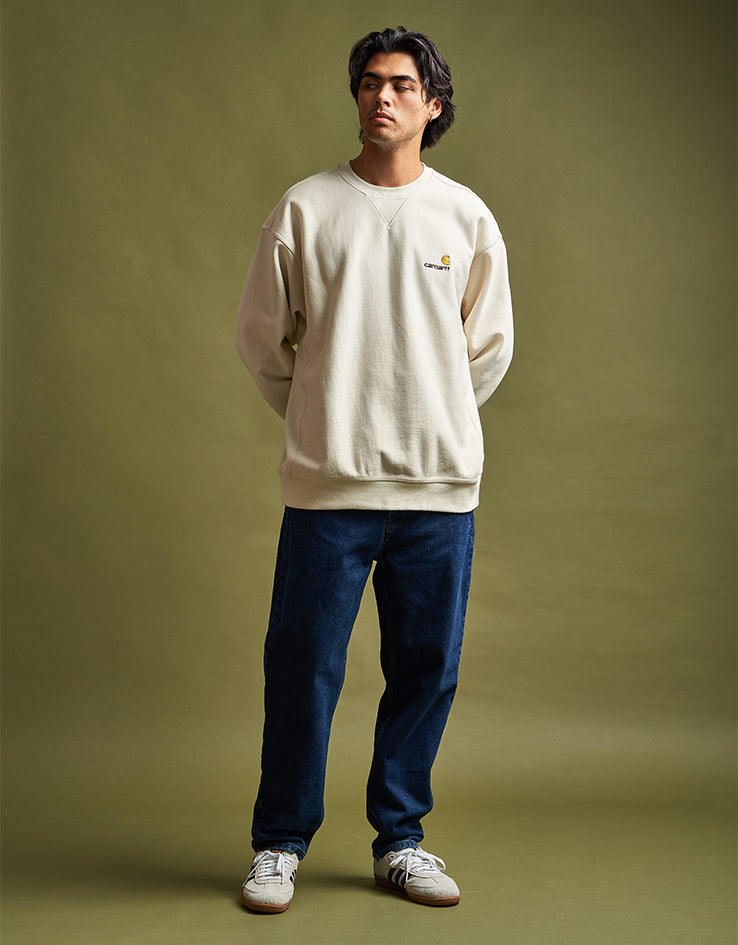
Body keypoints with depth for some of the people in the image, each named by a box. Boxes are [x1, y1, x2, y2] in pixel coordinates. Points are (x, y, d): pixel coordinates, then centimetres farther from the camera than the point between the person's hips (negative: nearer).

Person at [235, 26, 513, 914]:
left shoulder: (466, 216, 7)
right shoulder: (304, 208, 2)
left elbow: (490, 346, 16)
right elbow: (260, 336, 9)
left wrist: (435, 423, 13)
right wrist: (317, 418, 11)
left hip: (440, 484, 2)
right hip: (327, 483, -2)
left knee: (427, 670, 7)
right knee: (302, 669, 1)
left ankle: (400, 840, 24)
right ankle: (279, 844, 18)